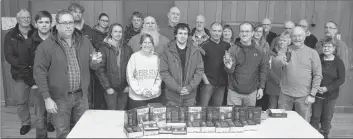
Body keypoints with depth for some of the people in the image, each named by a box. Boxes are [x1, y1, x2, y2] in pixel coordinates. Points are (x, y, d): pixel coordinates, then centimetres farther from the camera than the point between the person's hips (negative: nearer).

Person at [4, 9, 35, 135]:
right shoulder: (10, 36, 2)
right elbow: (9, 56, -4)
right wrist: (25, 65, -16)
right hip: (20, 75, 1)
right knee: (21, 101, 9)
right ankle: (25, 123, 28)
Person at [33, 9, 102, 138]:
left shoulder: (84, 41, 4)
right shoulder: (46, 45, -9)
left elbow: (92, 66, 11)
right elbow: (39, 72, -10)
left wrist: (95, 62, -14)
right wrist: (47, 98, -14)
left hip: (81, 95, 4)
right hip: (60, 98, -3)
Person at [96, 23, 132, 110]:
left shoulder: (127, 49, 7)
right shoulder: (104, 48, -3)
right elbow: (100, 70, -6)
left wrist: (129, 85, -2)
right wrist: (107, 87, -10)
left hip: (124, 89, 3)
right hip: (110, 89, -2)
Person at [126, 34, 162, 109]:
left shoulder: (156, 57, 3)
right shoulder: (134, 57, -5)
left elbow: (159, 77, 6)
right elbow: (130, 77, -5)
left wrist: (154, 90, -6)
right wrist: (141, 91, -10)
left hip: (154, 97, 3)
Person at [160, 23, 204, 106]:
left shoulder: (195, 51, 3)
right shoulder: (168, 51, -4)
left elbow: (200, 70, 2)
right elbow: (163, 72, -7)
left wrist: (190, 87, -9)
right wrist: (177, 88, -13)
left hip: (190, 96, 2)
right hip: (172, 96, -2)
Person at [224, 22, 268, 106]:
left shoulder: (259, 51, 1)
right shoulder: (233, 50, -7)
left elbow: (263, 69, 6)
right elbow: (230, 71, -14)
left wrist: (261, 88, 3)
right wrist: (228, 67, -37)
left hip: (252, 93, 2)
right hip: (234, 92, -2)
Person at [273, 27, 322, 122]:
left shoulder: (312, 53, 2)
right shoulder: (285, 50, 4)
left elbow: (318, 75, 1)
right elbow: (276, 62, -16)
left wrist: (312, 94, -6)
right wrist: (280, 60, -40)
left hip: (304, 96, -1)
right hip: (285, 94, 1)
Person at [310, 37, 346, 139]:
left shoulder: (338, 62, -5)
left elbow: (341, 79, -6)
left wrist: (327, 88, -16)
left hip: (331, 95, 0)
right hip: (317, 93, 1)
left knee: (327, 117, 11)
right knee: (315, 116, 4)